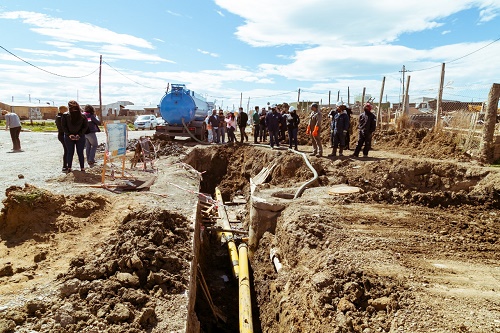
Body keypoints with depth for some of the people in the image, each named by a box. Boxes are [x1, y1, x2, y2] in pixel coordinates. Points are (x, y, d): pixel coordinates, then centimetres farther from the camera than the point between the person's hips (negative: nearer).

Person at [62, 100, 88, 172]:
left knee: (70, 153, 8)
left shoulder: (65, 115, -9)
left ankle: (69, 168, 14)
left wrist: (69, 134, -6)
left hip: (68, 137, 0)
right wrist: (79, 134, -9)